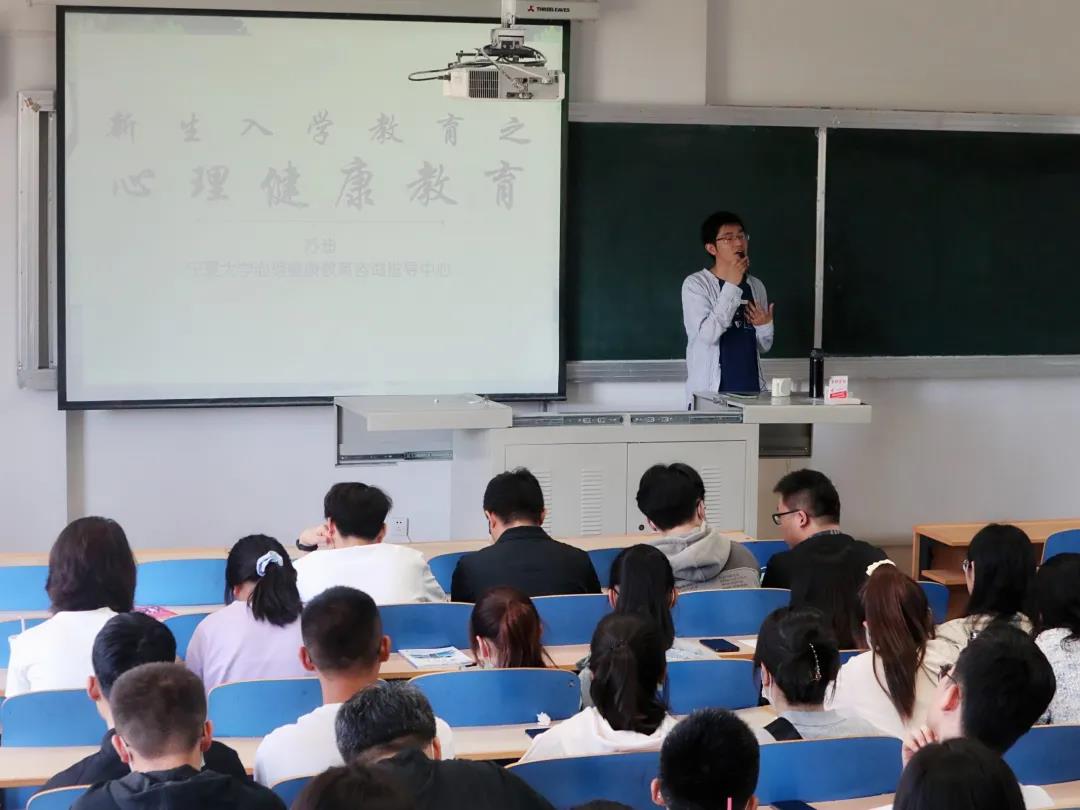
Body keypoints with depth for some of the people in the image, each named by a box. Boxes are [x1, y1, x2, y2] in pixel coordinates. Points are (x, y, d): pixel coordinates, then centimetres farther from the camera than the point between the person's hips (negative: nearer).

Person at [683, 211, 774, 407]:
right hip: (709, 392, -5)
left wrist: (765, 326, -4)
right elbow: (708, 335, -19)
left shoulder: (756, 286, 12)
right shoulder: (695, 284, -4)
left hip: (751, 390, 5)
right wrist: (731, 285, -17)